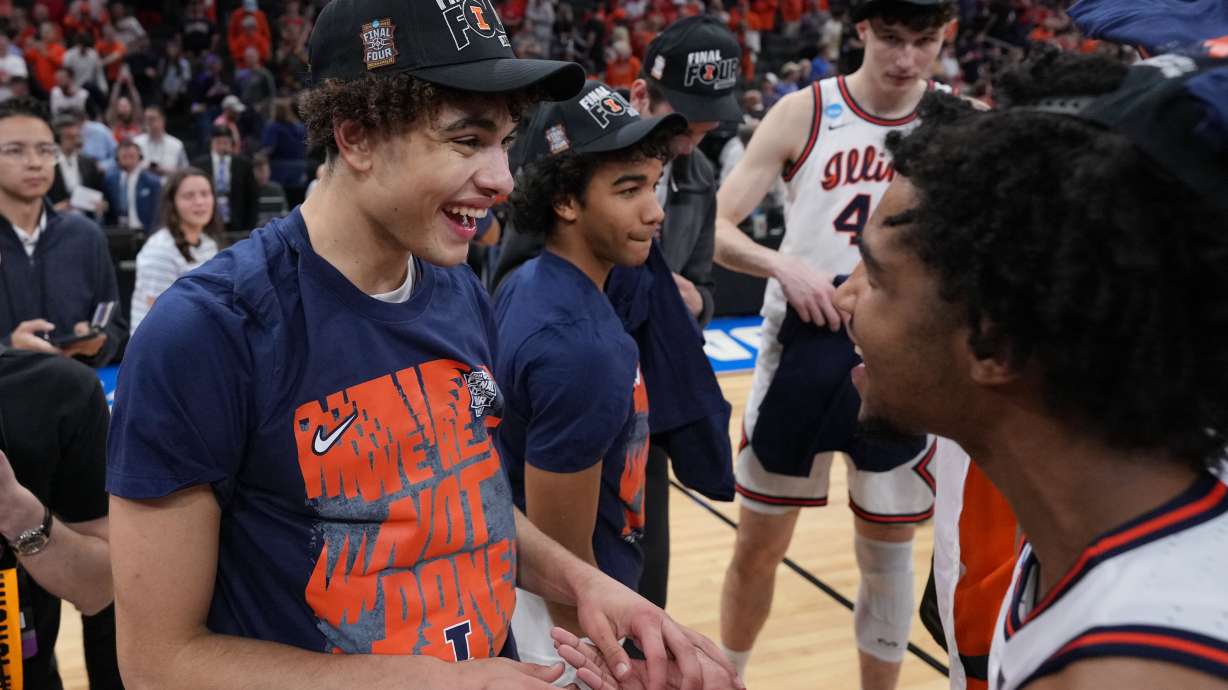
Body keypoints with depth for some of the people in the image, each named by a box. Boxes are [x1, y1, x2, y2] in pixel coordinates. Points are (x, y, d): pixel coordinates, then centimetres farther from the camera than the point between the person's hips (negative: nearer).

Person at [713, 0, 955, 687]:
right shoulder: (804, 113, -5)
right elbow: (716, 227, -6)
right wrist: (783, 265, -25)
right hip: (804, 351, 0)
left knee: (889, 552, 12)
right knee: (760, 543, 11)